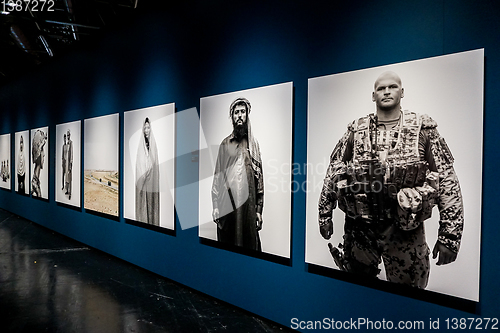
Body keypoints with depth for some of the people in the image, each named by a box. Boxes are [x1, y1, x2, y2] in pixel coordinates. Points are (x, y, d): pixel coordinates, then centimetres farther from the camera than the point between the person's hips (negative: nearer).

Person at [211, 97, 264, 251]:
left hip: (248, 203, 0)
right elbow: (218, 175, 6)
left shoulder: (253, 143, 8)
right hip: (227, 203, 0)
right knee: (228, 240, 5)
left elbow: (259, 176, 5)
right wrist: (215, 206, -1)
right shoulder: (225, 144, 9)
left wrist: (259, 209, 0)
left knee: (249, 240, 3)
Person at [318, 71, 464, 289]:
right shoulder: (356, 132, 2)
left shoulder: (423, 130, -3)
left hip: (405, 231, -1)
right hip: (359, 228, 2)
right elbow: (333, 173, 8)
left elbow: (447, 181, -5)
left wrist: (450, 236, -9)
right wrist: (324, 215, 7)